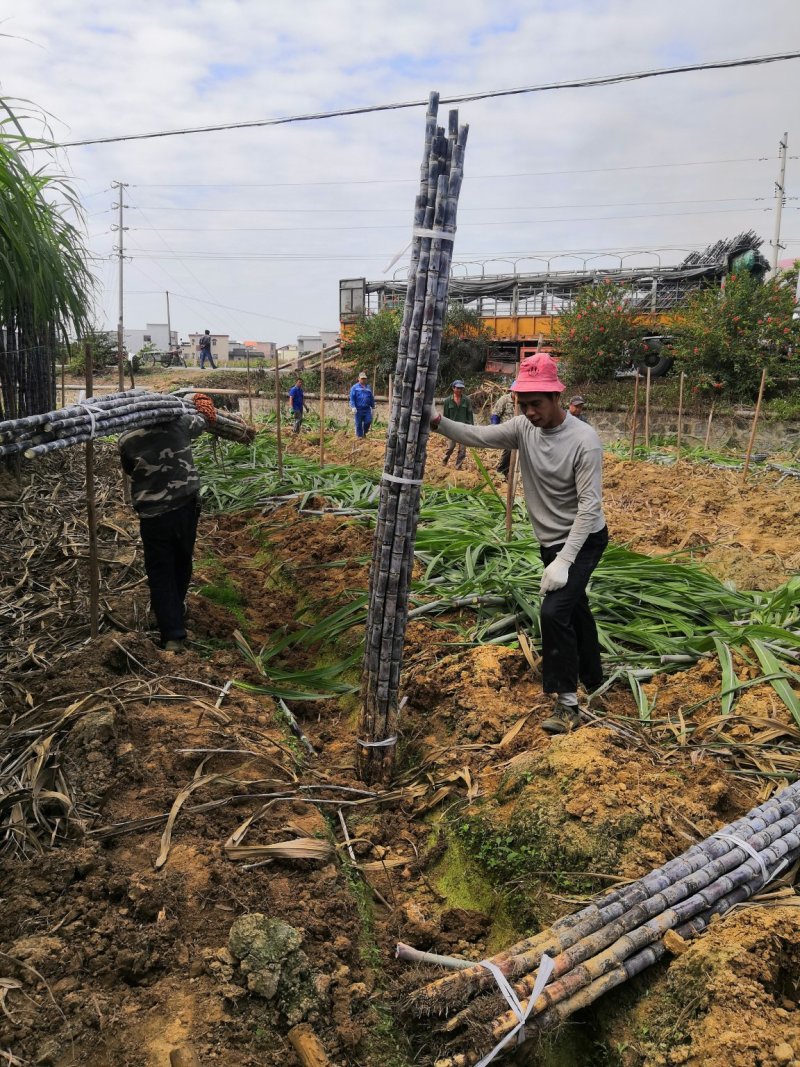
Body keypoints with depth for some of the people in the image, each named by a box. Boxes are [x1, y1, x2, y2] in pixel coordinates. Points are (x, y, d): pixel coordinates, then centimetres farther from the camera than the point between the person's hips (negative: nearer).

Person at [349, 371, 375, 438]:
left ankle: (364, 432, 16)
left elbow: (371, 398, 23)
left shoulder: (368, 387, 16)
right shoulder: (355, 387, 3)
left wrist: (373, 407, 21)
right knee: (358, 424, 0)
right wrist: (353, 407, -14)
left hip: (367, 409, 3)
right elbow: (352, 398, -3)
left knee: (368, 421, -9)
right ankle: (359, 435, 14)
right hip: (358, 409, -3)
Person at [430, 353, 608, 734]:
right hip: (550, 541, 7)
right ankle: (592, 681, 42)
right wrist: (437, 422, -29)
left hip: (584, 540, -7)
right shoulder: (524, 428, -7)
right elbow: (478, 436, -10)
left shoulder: (585, 440, -25)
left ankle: (567, 704, -6)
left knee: (555, 611, -19)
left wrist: (564, 561, -30)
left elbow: (589, 505, -26)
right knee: (574, 610, 21)